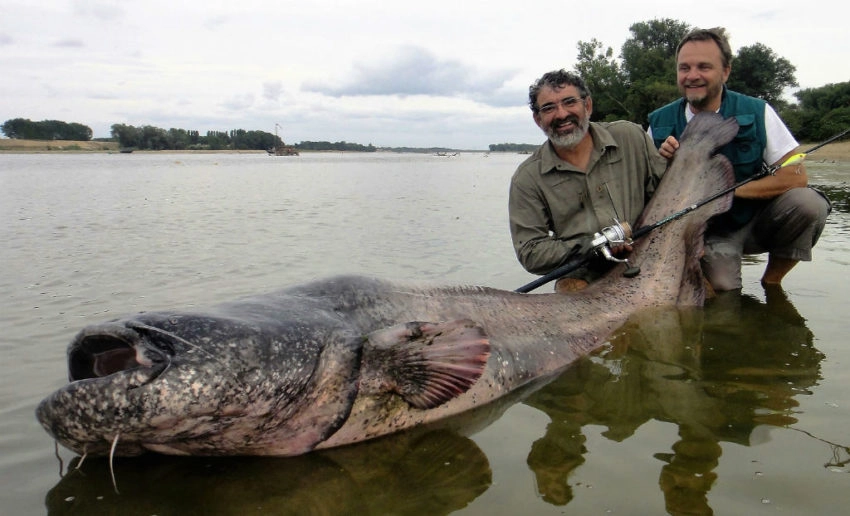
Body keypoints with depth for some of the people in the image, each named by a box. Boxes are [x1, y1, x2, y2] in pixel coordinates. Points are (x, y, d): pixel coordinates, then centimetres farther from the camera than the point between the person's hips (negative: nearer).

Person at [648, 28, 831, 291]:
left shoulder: (757, 113, -9)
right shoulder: (660, 122, -5)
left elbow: (796, 176, -14)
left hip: (755, 223, 1)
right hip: (708, 232, -1)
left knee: (808, 203, -27)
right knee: (724, 291, -27)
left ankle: (771, 281, -3)